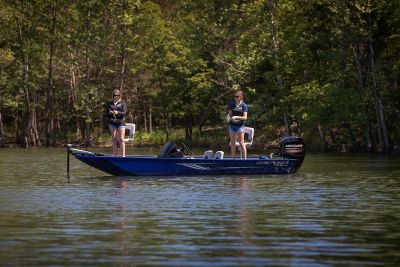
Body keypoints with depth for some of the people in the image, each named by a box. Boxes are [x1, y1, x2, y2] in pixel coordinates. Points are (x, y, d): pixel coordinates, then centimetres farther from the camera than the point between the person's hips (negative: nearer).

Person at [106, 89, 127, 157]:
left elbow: (124, 113, -6)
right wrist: (110, 113, -15)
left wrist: (118, 113, -25)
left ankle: (123, 155, -9)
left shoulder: (122, 103, 4)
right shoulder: (109, 103, 11)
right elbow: (107, 113, 8)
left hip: (121, 122, -2)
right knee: (114, 140, 4)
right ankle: (114, 155, 6)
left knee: (121, 139, -10)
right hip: (112, 123, 2)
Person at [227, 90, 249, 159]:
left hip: (240, 126, -4)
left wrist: (236, 117, -23)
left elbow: (245, 117, -10)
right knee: (232, 143, 7)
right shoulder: (232, 104, 7)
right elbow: (230, 113, 11)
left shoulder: (244, 106, -5)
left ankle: (244, 158, -1)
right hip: (232, 125, 4)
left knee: (241, 142, -5)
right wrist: (228, 116, -12)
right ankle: (233, 158, 13)